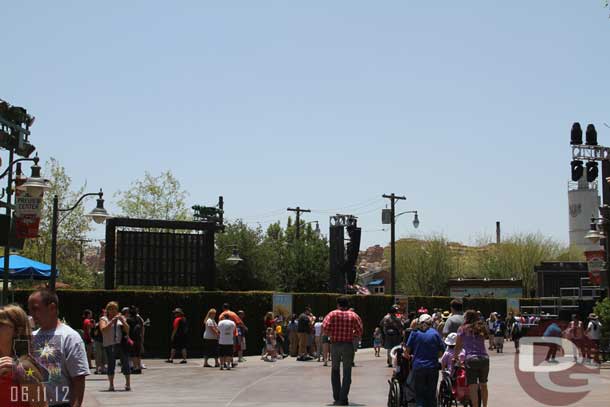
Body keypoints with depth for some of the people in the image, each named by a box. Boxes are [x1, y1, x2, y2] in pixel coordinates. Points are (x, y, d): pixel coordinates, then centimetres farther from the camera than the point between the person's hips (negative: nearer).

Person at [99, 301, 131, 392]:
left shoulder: (121, 318, 16)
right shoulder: (104, 319, 8)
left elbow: (127, 330, 7)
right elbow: (103, 329, -9)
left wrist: (122, 321, -7)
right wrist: (113, 320, -14)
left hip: (121, 344, 2)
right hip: (109, 345, -2)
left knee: (125, 363, -3)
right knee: (111, 364, -1)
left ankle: (128, 383, 2)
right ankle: (111, 385, 4)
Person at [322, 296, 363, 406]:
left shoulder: (333, 314, -2)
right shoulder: (353, 315, 1)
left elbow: (324, 327, -13)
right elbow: (359, 331, -5)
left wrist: (331, 334, 5)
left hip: (335, 345, 0)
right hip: (348, 345, 0)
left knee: (335, 370, 16)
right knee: (347, 372, 6)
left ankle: (337, 397, 13)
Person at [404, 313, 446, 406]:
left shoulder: (415, 333, 0)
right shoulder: (435, 333, 1)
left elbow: (407, 350, -1)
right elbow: (441, 351, 2)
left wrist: (407, 355, 19)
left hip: (418, 367, -1)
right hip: (433, 367, 1)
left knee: (419, 395, 5)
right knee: (431, 395, 11)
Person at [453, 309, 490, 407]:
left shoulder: (463, 329, 4)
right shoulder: (482, 328, 15)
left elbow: (458, 346, 5)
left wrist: (455, 357, 18)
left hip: (471, 359, -4)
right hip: (484, 358, 4)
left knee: (473, 387, -3)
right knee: (483, 385, 19)